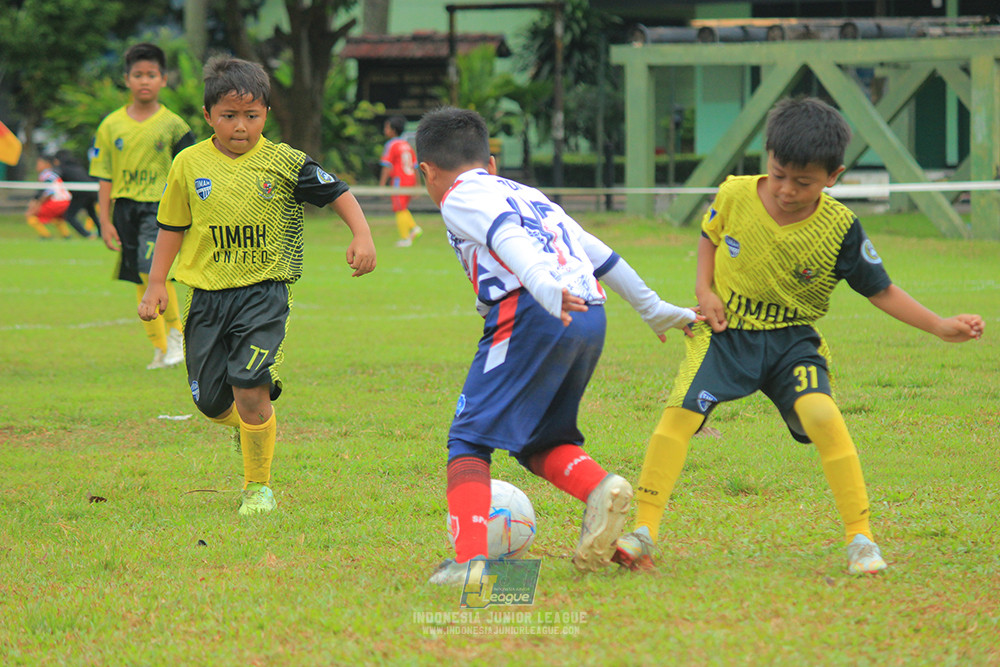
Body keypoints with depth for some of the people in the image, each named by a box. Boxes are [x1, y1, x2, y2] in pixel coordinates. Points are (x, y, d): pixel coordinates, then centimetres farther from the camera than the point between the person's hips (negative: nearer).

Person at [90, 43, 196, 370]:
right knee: (141, 282, 8)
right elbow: (104, 177, 7)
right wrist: (105, 221, 2)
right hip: (126, 206, 4)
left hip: (162, 206, -4)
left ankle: (176, 331, -5)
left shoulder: (173, 125, -1)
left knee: (153, 269, -23)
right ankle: (160, 348, 20)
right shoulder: (111, 126, 5)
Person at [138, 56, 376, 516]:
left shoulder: (284, 164, -4)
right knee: (211, 402, 5)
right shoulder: (189, 165, 2)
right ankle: (251, 425, 43)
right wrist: (156, 283, 10)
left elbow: (337, 193, 3)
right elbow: (172, 226, 13)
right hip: (207, 296, 3)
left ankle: (258, 487, 0)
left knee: (250, 389, -18)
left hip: (264, 293, -3)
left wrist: (362, 236, -11)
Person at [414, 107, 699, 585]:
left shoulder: (460, 199, 9)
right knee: (538, 441, 19)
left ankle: (469, 560, -17)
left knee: (469, 438, -2)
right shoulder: (530, 195, 31)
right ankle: (600, 487, -9)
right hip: (590, 317, 7)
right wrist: (654, 309, 43)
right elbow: (597, 253, 34)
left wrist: (545, 287, -31)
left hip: (532, 315, -7)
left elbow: (505, 236, -12)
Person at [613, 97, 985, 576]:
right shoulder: (735, 196, -9)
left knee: (821, 414, -26)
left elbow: (881, 292, -2)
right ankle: (644, 531, -14)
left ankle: (860, 539, -17)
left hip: (792, 339, -1)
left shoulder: (839, 229, -12)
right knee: (681, 409, -21)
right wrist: (704, 290, -1)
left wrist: (940, 327, -10)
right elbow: (710, 236, 15)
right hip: (726, 330, 1)